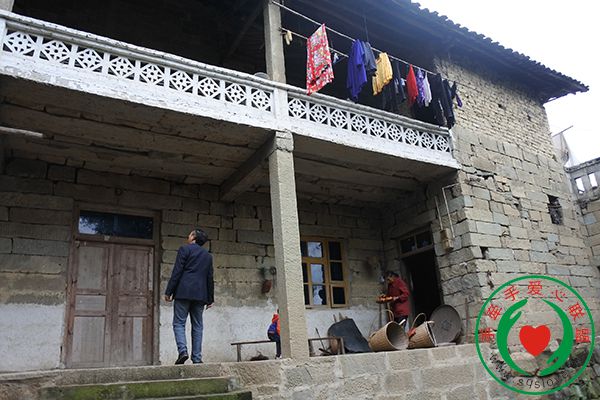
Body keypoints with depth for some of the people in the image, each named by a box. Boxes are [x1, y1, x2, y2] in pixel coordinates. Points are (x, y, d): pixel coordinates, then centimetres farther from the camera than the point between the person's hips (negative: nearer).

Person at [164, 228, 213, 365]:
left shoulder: (184, 249, 2)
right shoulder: (208, 255, 17)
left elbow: (177, 272, -6)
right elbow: (210, 278, 16)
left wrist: (168, 291, -4)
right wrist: (210, 298, 19)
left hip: (183, 292, -4)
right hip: (200, 294, 5)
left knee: (179, 323, 0)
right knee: (197, 326, 7)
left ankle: (182, 350, -17)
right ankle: (197, 358, 4)